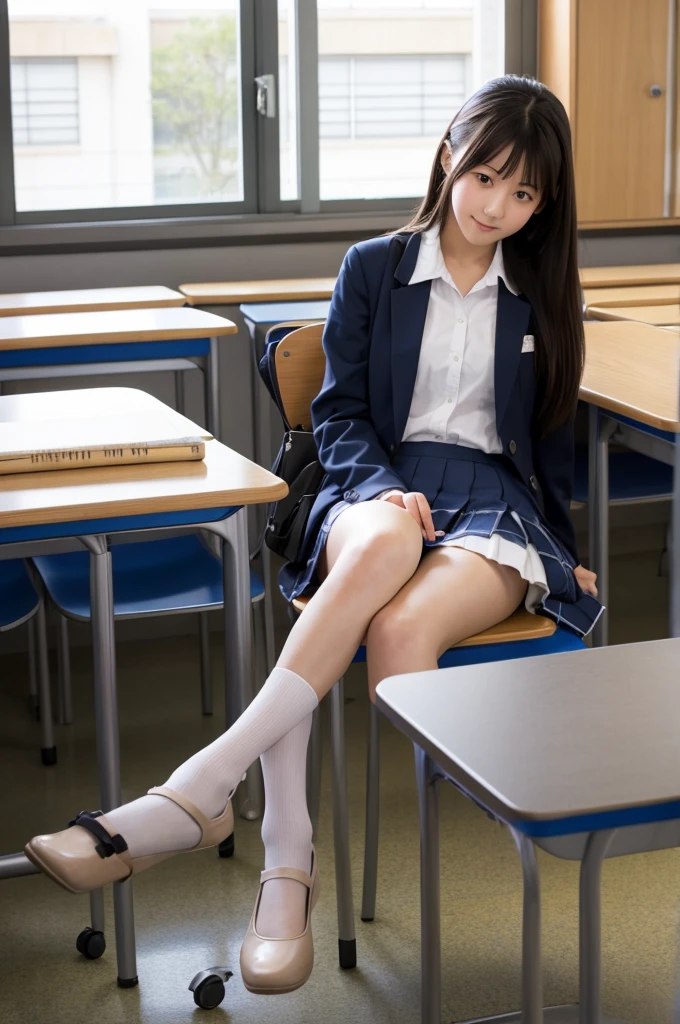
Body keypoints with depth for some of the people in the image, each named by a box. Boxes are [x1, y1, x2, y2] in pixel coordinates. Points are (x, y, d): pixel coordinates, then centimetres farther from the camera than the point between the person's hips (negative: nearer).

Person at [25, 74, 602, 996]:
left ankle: (198, 791, -33)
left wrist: (566, 551, 26)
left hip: (495, 502, 1)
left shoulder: (542, 298, 18)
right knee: (384, 543, -42)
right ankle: (289, 860, -45)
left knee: (403, 627, -36)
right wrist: (384, 491, -11)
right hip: (378, 487, -1)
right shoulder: (373, 270, 13)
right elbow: (339, 412, 7)